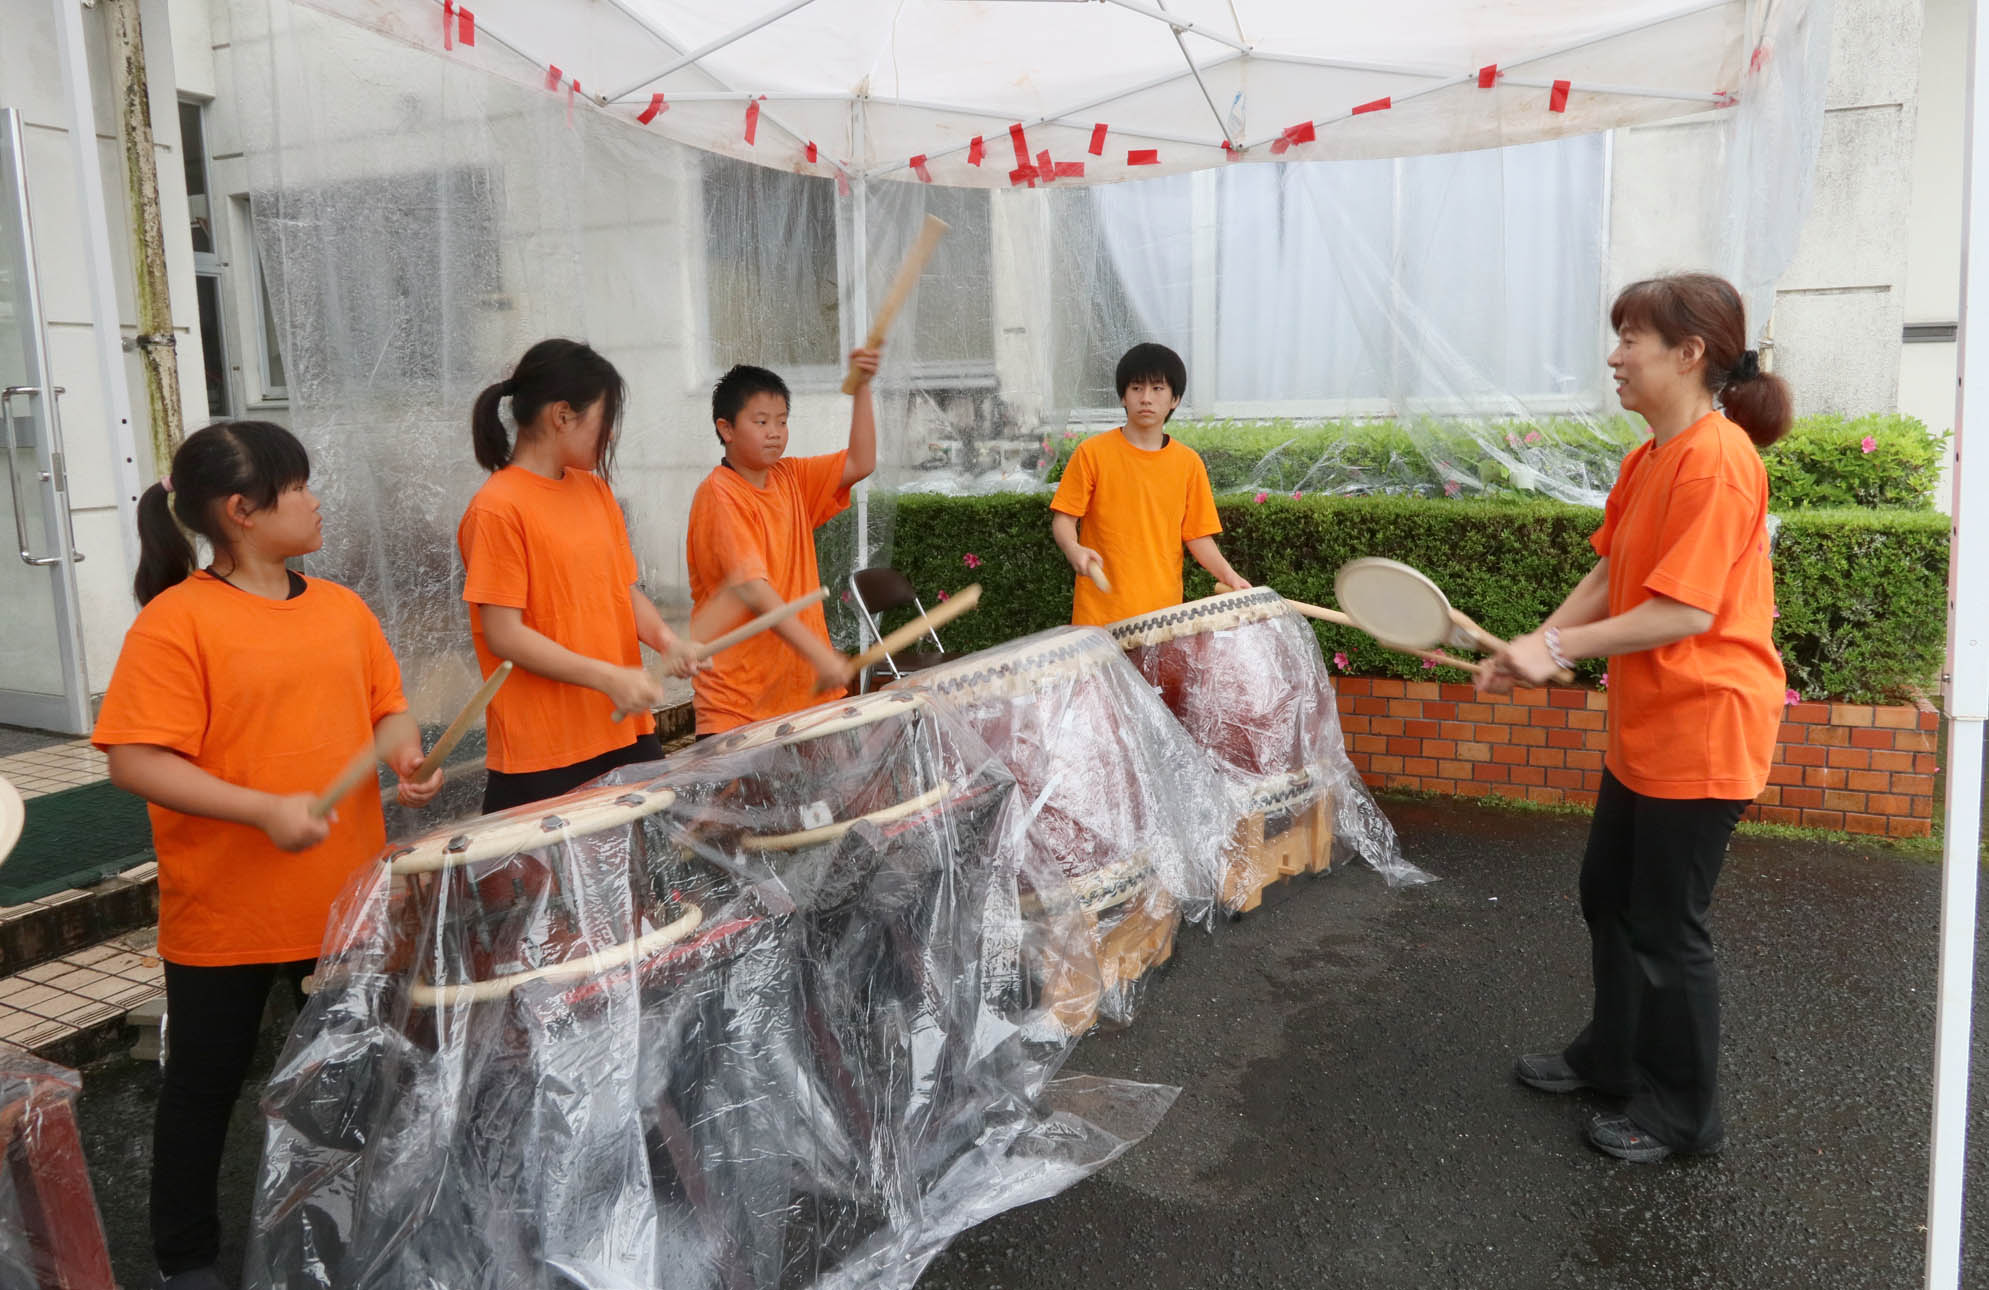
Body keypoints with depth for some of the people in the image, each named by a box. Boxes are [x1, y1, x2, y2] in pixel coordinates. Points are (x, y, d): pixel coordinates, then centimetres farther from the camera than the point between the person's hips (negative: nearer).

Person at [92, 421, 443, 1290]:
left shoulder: (342, 608, 3)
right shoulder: (175, 621, -15)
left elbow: (386, 707, 13)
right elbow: (134, 760, -18)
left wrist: (404, 753, -8)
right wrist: (265, 809, -26)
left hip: (348, 900, 5)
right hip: (225, 917, -5)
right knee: (205, 1086, 14)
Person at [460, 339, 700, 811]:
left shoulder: (595, 491, 10)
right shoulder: (498, 510, -12)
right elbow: (503, 635, -15)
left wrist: (664, 639, -6)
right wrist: (609, 677, -21)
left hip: (625, 731, 7)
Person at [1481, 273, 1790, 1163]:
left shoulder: (1717, 459, -21)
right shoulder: (1647, 458, 8)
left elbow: (1684, 611, -25)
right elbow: (1609, 576, 11)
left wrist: (1559, 647, -20)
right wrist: (1533, 647, 0)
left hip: (1703, 732, -9)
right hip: (1641, 726, 9)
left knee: (1665, 929, 3)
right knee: (1607, 896, 21)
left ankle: (1681, 1114, 23)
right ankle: (1612, 1056, 40)